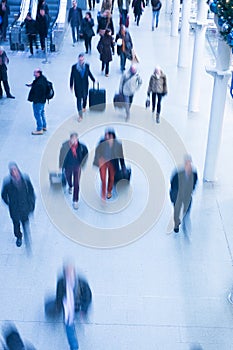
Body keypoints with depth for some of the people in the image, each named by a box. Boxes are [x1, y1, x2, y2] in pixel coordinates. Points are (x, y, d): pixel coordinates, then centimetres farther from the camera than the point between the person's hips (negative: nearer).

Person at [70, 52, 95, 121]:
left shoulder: (86, 66, -7)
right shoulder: (74, 67, -15)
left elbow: (89, 73, 10)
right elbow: (71, 77, -6)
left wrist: (94, 80, 19)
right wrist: (71, 86, 0)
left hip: (85, 86, 3)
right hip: (78, 86, -3)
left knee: (85, 97, 20)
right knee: (79, 99, -1)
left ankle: (84, 107, 53)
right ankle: (80, 115, 2)